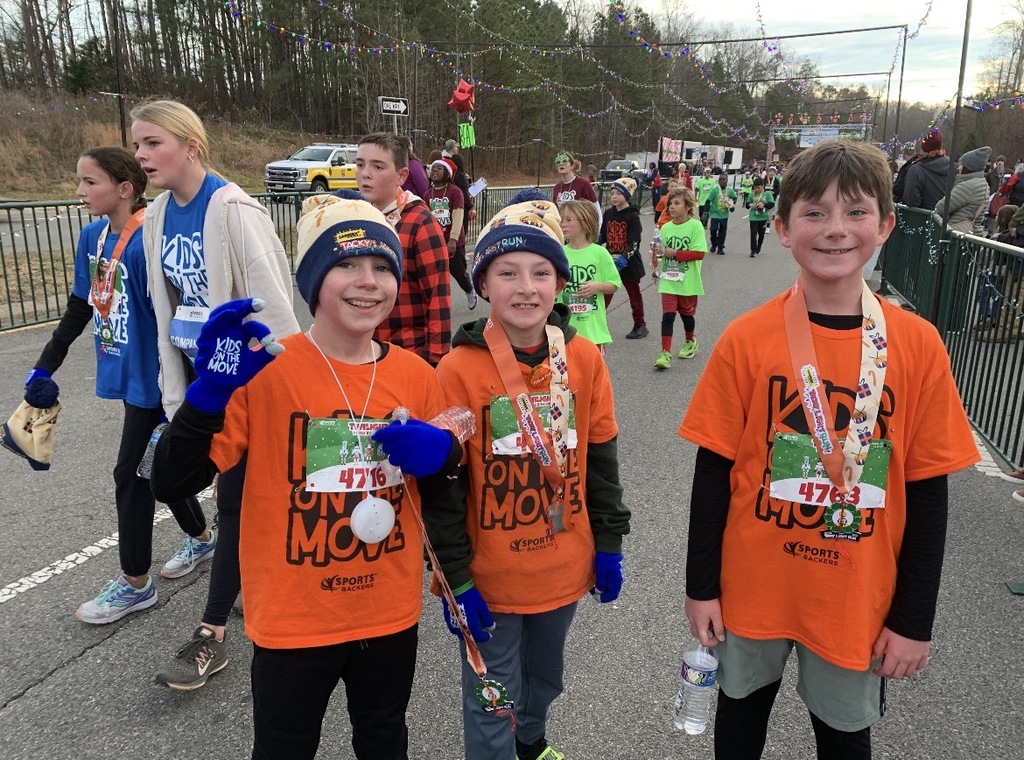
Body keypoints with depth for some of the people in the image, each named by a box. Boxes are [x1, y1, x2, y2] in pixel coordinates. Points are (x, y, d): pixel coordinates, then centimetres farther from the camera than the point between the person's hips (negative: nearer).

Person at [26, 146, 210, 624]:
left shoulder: (145, 242, -21)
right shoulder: (92, 237, 5)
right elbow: (79, 309, 14)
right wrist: (44, 367, 16)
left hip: (151, 378, -8)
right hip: (128, 373, 8)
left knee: (132, 473, 2)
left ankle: (135, 584, 20)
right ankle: (203, 538, 40)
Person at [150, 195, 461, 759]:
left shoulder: (415, 375, -5)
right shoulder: (265, 371, -16)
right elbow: (171, 484, -16)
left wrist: (440, 455, -14)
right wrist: (211, 390, -30)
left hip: (391, 614, 4)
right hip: (293, 621, -3)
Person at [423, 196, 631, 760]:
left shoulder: (584, 359, -5)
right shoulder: (459, 370, -17)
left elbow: (600, 459, 3)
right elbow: (442, 485, -13)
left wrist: (609, 544, 6)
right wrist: (456, 577, -11)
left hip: (564, 569, 4)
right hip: (490, 579, -4)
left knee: (545, 678, 27)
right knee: (493, 704, 13)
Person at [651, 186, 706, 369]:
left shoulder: (695, 226, -10)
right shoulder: (666, 227, 4)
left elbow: (699, 253, -17)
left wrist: (675, 253, -19)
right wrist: (656, 259, -9)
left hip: (688, 281, -2)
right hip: (668, 280, 2)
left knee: (687, 313, 15)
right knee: (668, 315, -6)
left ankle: (690, 342, 41)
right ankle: (665, 353, -6)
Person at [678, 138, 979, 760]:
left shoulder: (919, 345, -10)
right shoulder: (746, 340, -13)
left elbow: (928, 492, -4)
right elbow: (714, 471, -6)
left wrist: (915, 618, -2)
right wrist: (701, 586, -3)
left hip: (858, 596, 1)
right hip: (751, 586, 0)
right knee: (743, 709, 22)